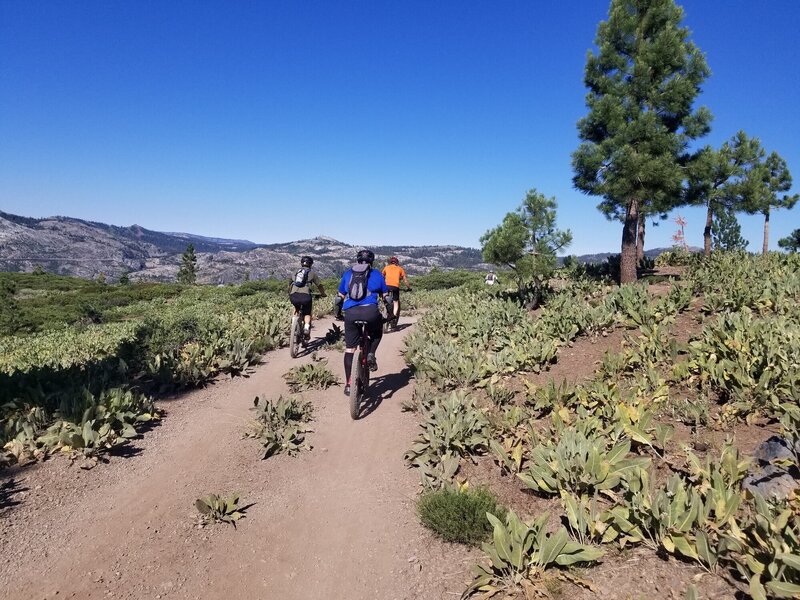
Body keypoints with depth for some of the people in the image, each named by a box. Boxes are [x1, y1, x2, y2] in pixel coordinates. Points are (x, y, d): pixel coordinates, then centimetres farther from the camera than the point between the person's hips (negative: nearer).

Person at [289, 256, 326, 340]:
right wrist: (323, 294, 39)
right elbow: (319, 286, 21)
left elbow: (290, 286, 32)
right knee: (307, 313, 18)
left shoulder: (296, 272, 26)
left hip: (293, 296, 3)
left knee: (296, 309, 34)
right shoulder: (312, 272, 17)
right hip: (305, 296, -3)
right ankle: (306, 326, -6)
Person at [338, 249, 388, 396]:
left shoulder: (347, 274, 20)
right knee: (376, 333, 32)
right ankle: (370, 355, 7)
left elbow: (340, 297, 26)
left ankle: (348, 384, 13)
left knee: (349, 349, 13)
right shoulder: (376, 274, 14)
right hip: (370, 312, -2)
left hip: (350, 313, 2)